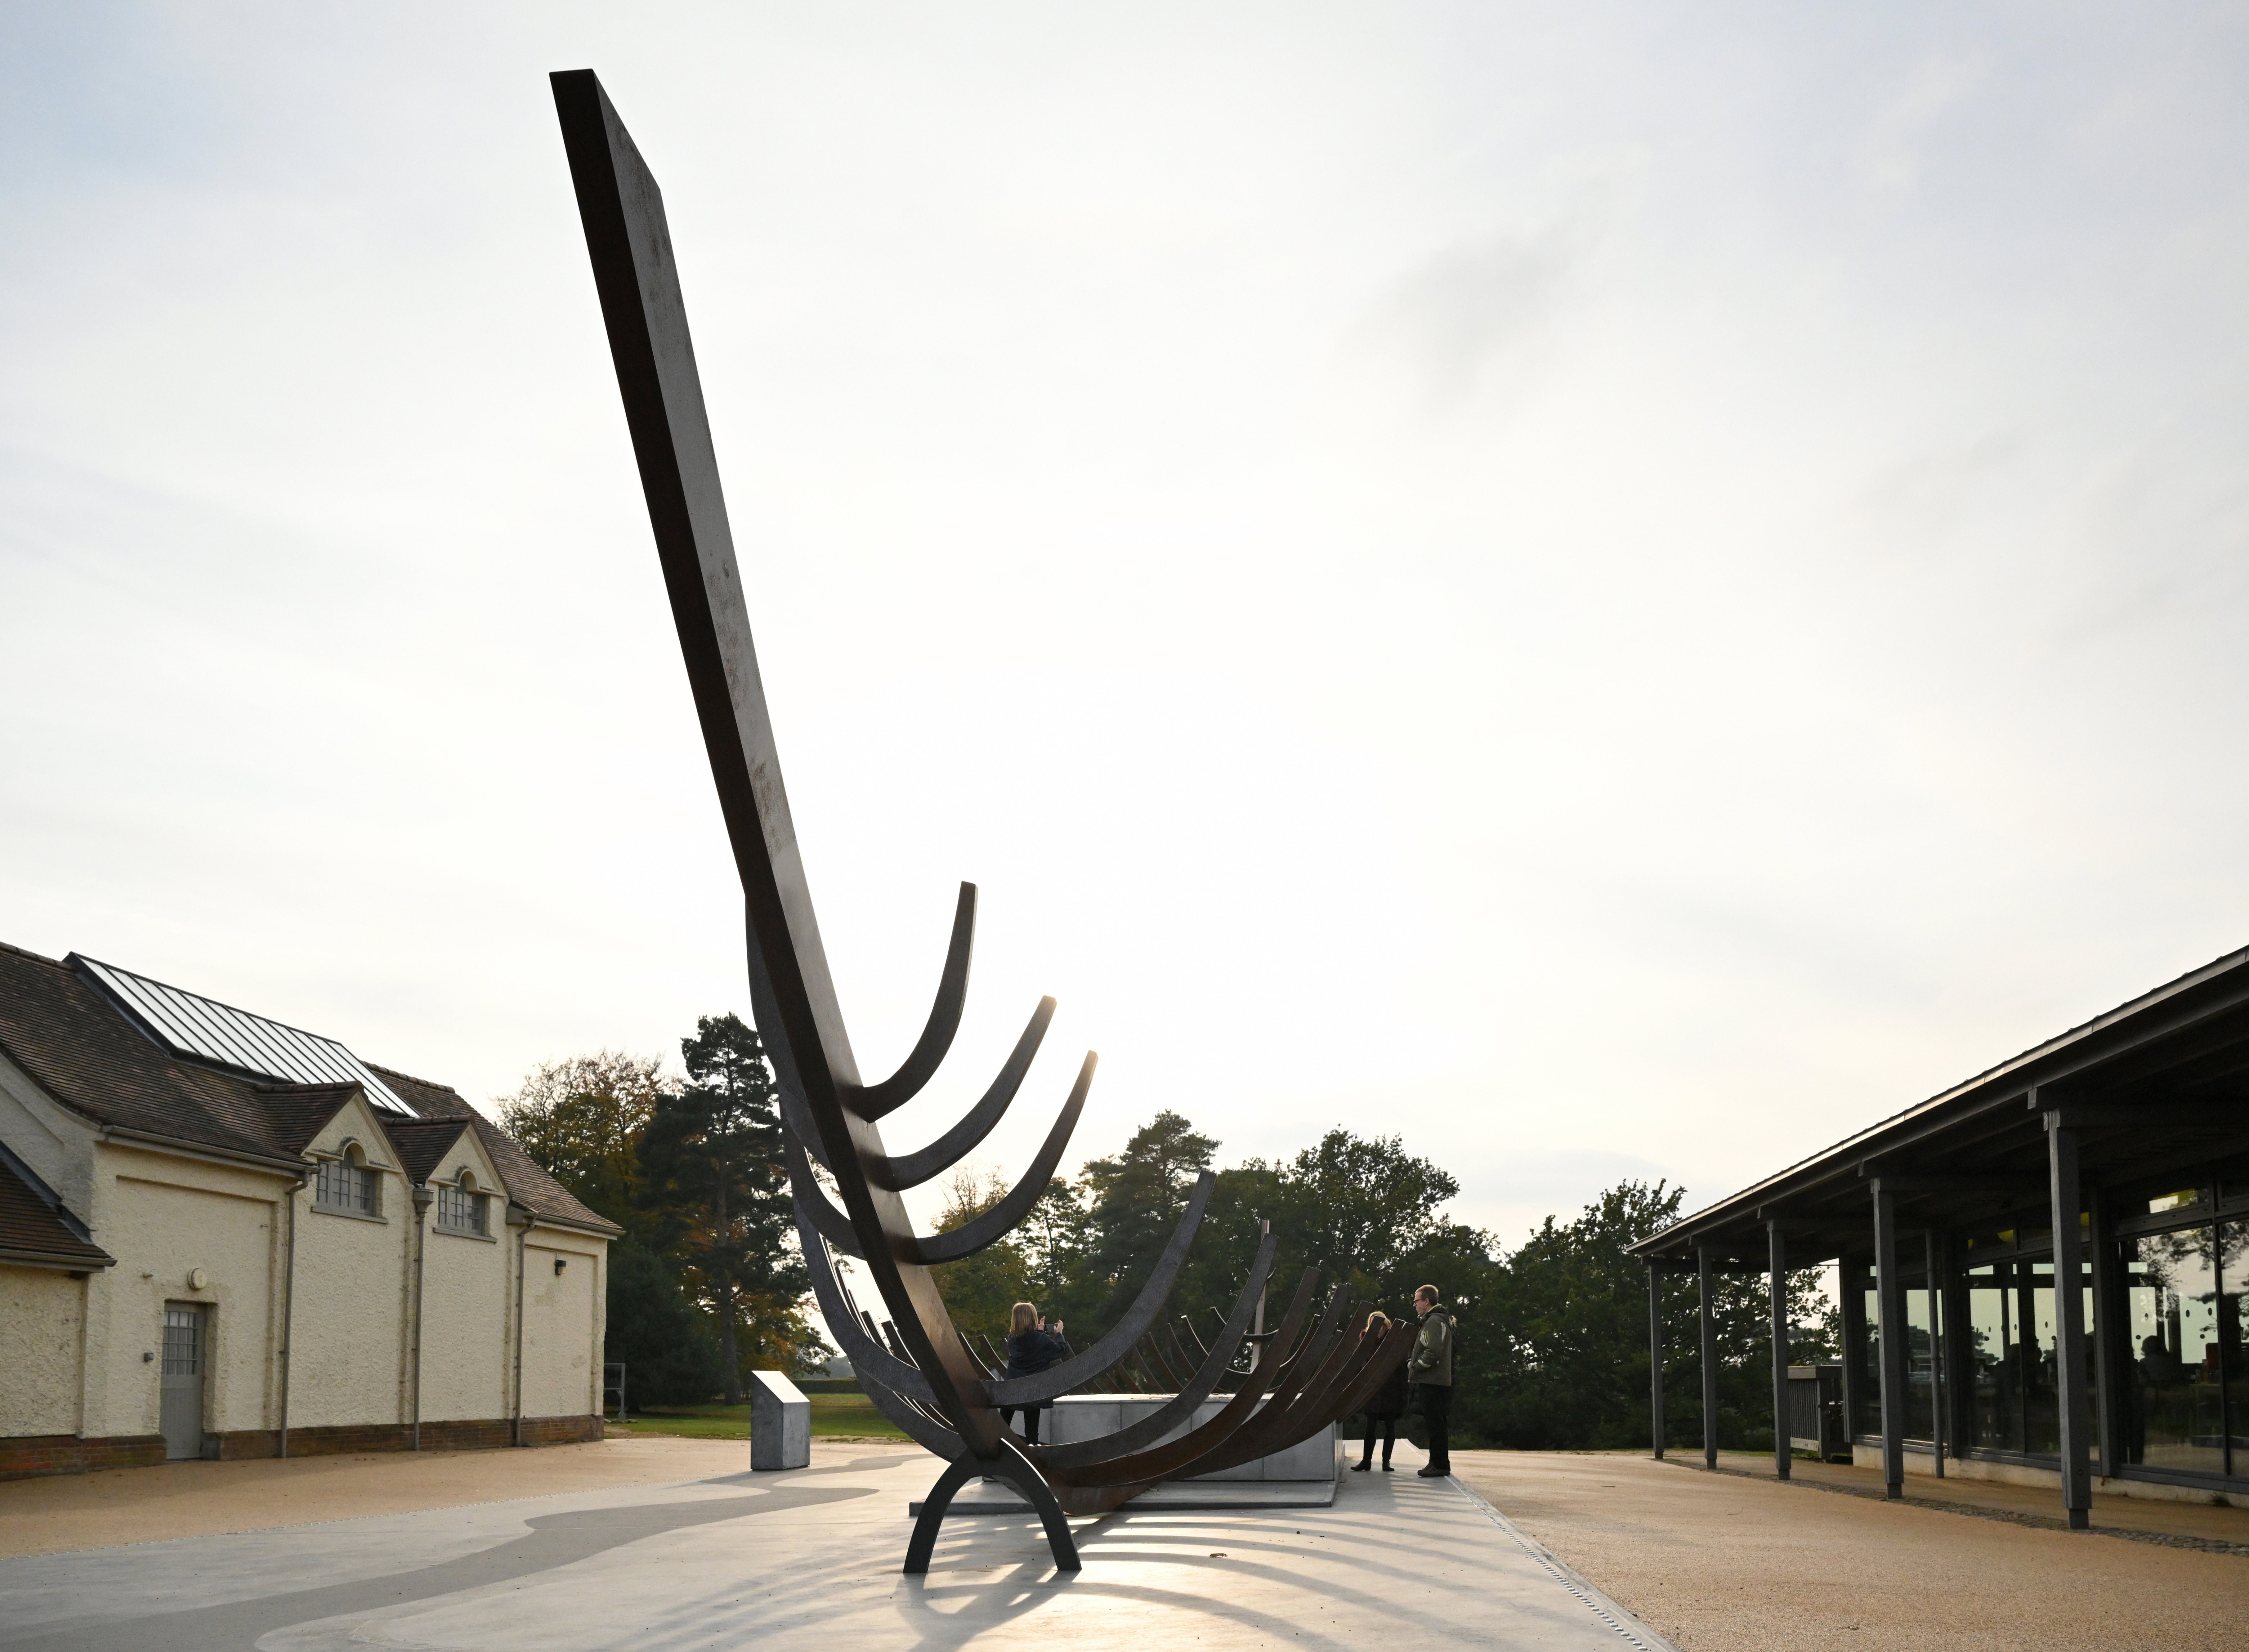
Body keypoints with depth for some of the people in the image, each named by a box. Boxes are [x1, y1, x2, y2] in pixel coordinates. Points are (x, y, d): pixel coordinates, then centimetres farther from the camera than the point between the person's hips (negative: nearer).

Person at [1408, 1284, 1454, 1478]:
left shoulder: (1435, 1322, -13)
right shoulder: (1432, 1320, 21)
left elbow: (1434, 1352, -23)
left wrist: (1415, 1367, -12)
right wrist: (1411, 1362, 14)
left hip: (1433, 1382, -11)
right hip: (1432, 1381, 11)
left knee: (1435, 1423, -9)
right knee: (1436, 1423, 12)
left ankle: (1440, 1465, -8)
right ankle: (1437, 1463, 16)